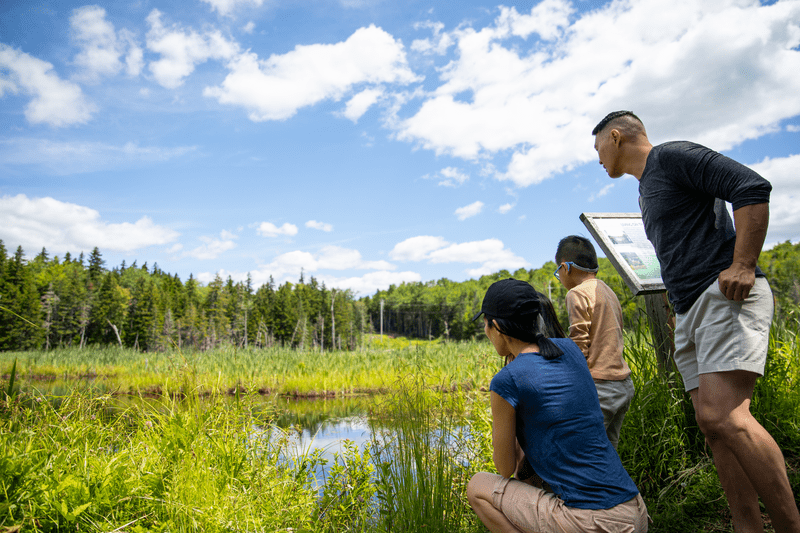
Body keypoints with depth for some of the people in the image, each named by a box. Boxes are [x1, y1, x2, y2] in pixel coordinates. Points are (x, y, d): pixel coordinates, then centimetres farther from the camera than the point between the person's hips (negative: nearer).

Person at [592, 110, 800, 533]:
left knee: (723, 415, -22)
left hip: (726, 295, -10)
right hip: (691, 311, 10)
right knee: (713, 424, 3)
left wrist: (742, 266, -20)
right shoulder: (646, 191, 26)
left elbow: (753, 189, -13)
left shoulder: (673, 156, -2)